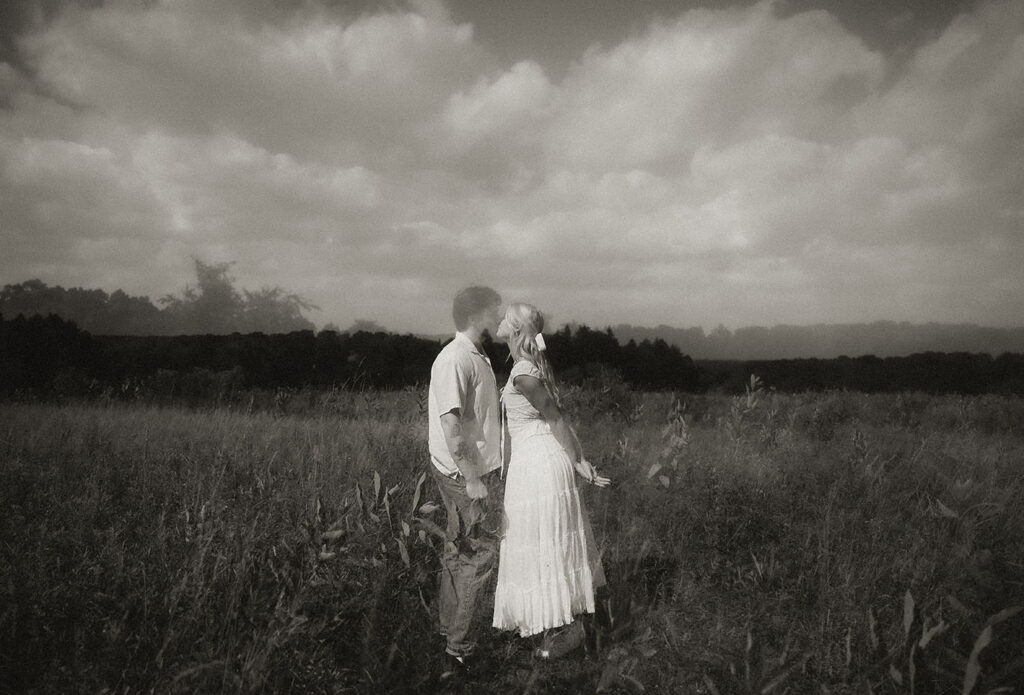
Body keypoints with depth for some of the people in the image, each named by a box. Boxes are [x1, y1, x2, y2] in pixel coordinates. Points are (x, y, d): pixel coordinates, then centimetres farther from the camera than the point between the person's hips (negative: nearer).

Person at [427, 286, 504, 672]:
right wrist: (471, 479, -23)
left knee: (460, 552, 19)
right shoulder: (455, 359, -19)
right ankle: (460, 650, 8)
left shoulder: (475, 357, 12)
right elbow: (451, 424, -24)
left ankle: (450, 629, 33)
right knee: (479, 557, -3)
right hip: (464, 476, -10)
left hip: (475, 472, 10)